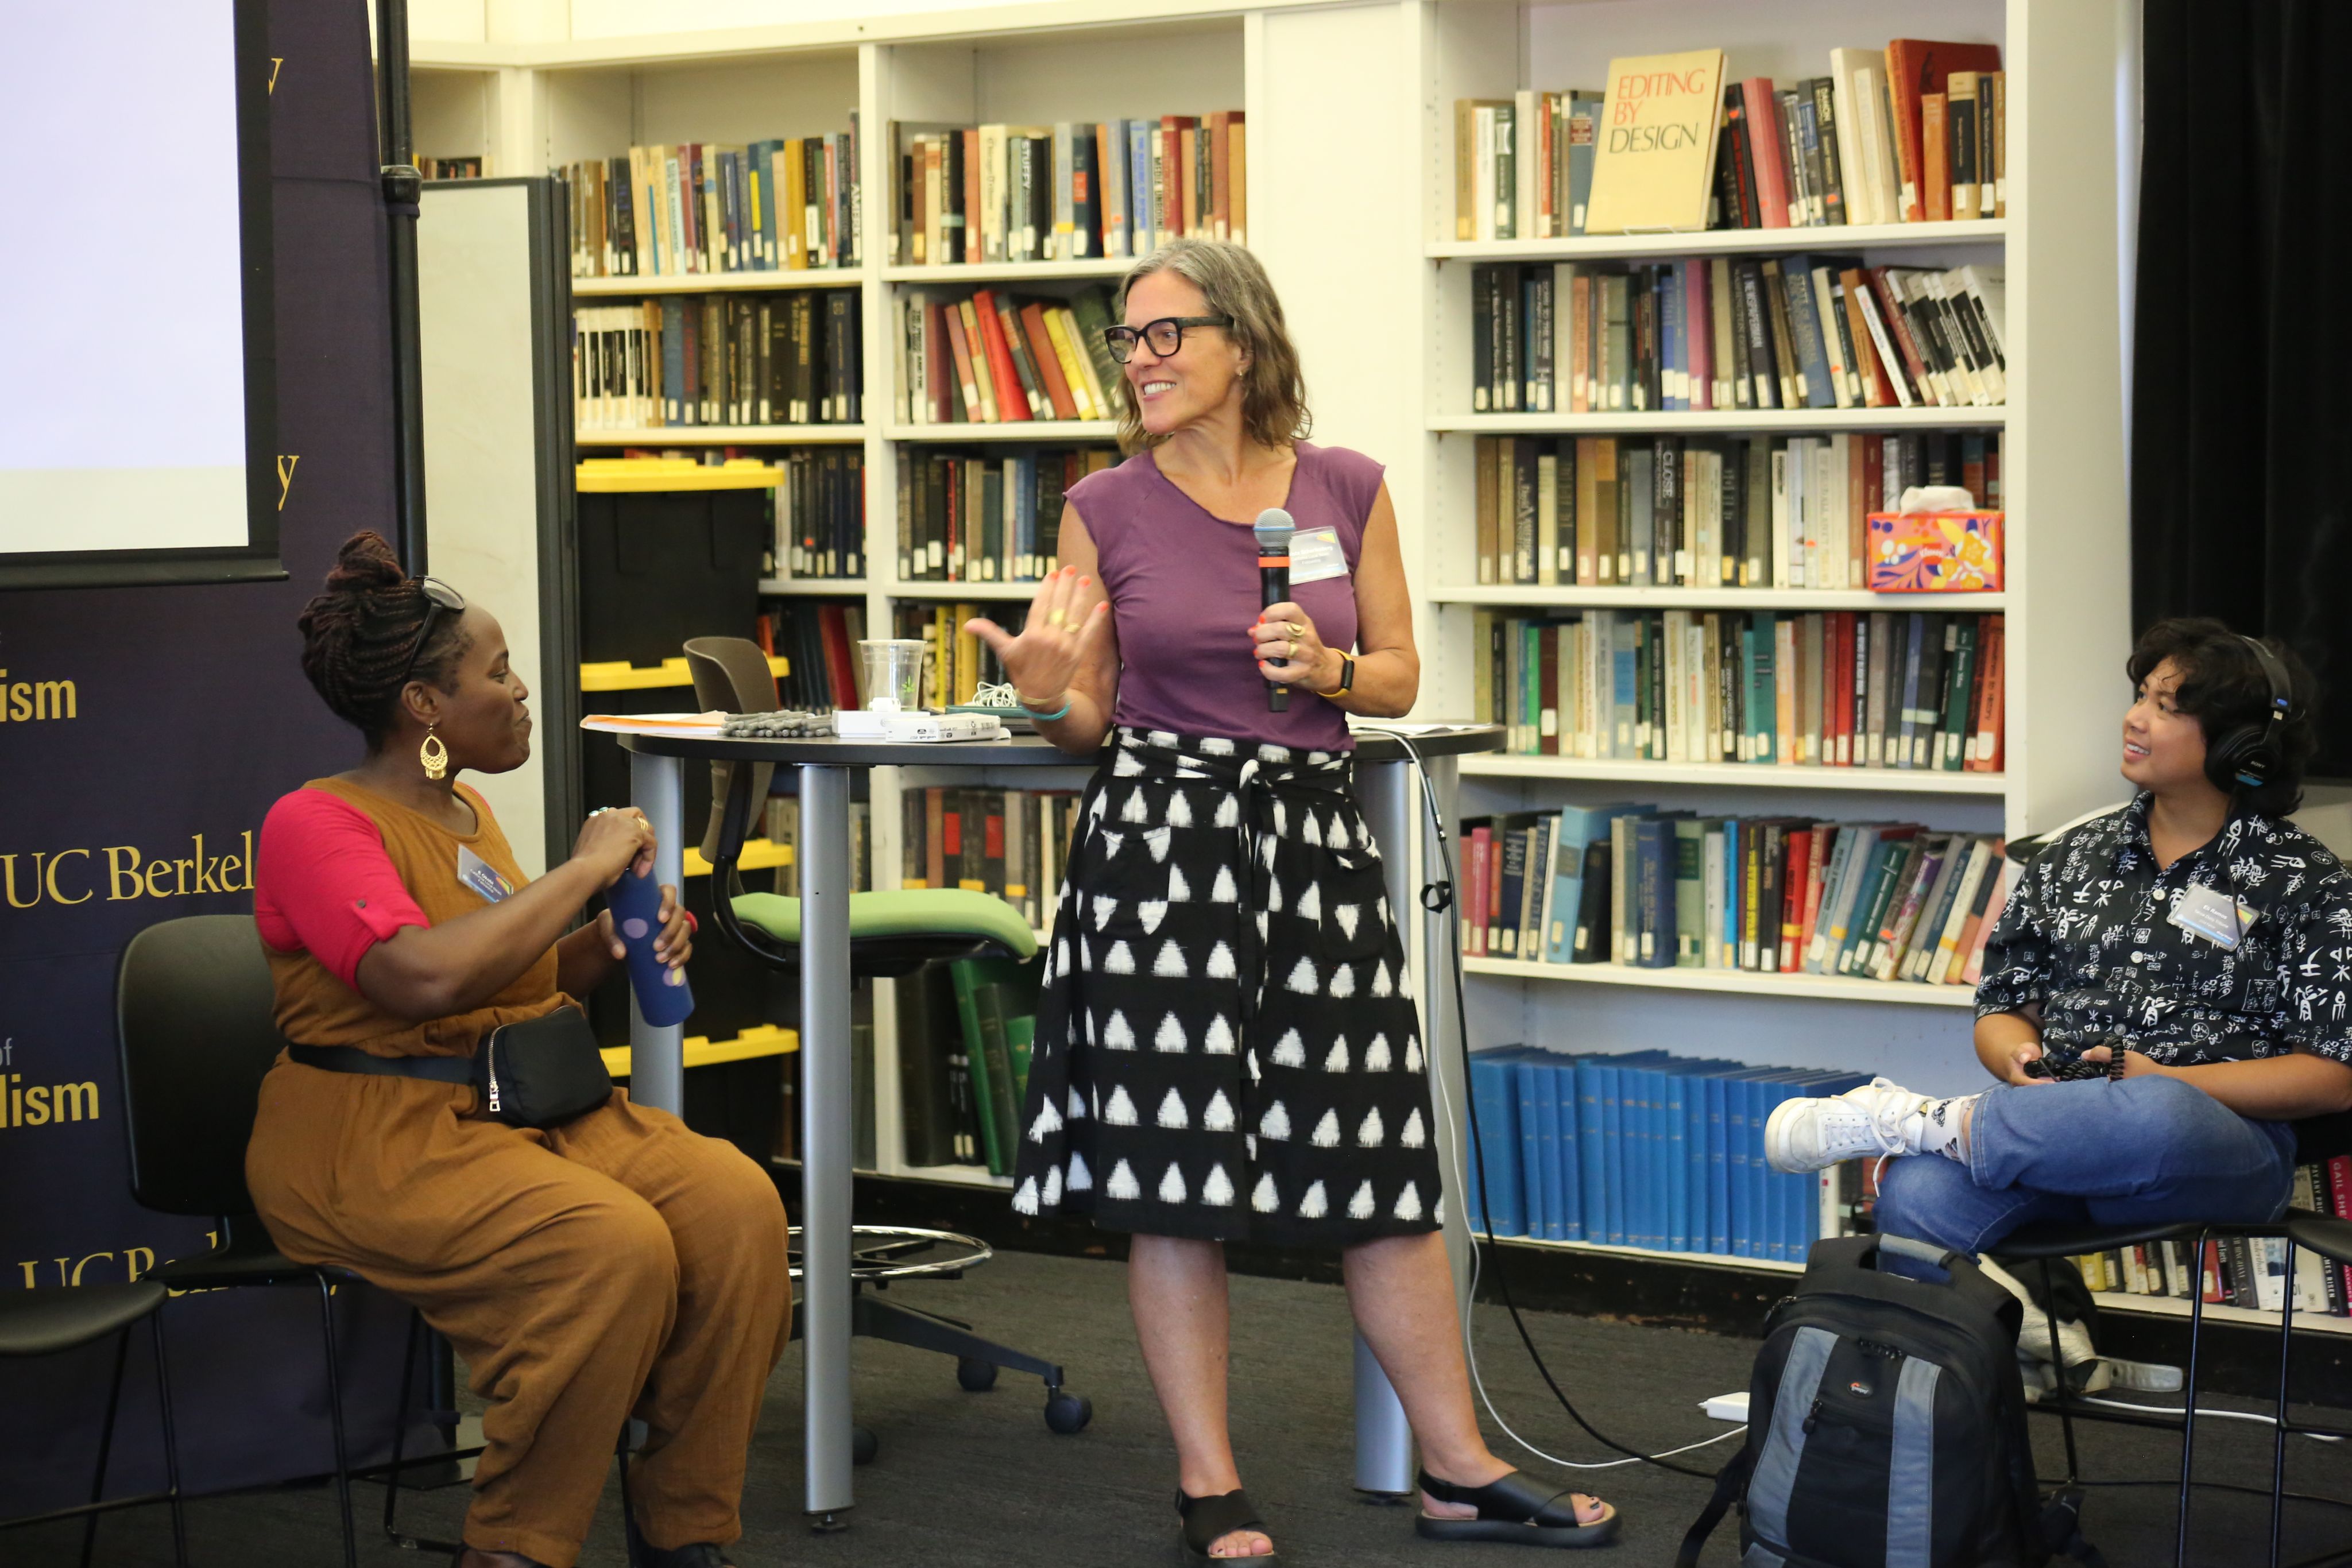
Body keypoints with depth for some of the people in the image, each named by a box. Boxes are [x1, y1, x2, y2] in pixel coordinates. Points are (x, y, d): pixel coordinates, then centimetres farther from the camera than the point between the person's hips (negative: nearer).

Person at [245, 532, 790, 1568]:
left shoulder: (464, 812, 16)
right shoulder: (318, 824, -11)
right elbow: (425, 977, -29)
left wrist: (609, 947, 7)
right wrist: (585, 869, -19)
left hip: (527, 1111, 8)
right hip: (376, 1141, -8)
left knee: (735, 1202, -16)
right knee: (612, 1246, -32)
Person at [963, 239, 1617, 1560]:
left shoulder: (1348, 491, 4)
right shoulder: (1106, 511, 2)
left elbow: (1401, 678, 11)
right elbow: (1087, 717, 6)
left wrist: (1326, 669, -9)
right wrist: (1046, 694, -15)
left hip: (1316, 833, 1)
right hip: (1160, 839, -1)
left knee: (1383, 1168, 5)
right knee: (1174, 1172, -1)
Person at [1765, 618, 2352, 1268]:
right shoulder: (2074, 857, 21)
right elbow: (2003, 1008, 21)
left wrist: (2167, 1080, -12)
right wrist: (2019, 1058, -5)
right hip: (2062, 1119, 3)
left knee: (2158, 1119, -43)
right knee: (1916, 1193, -33)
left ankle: (1915, 1121, -23)